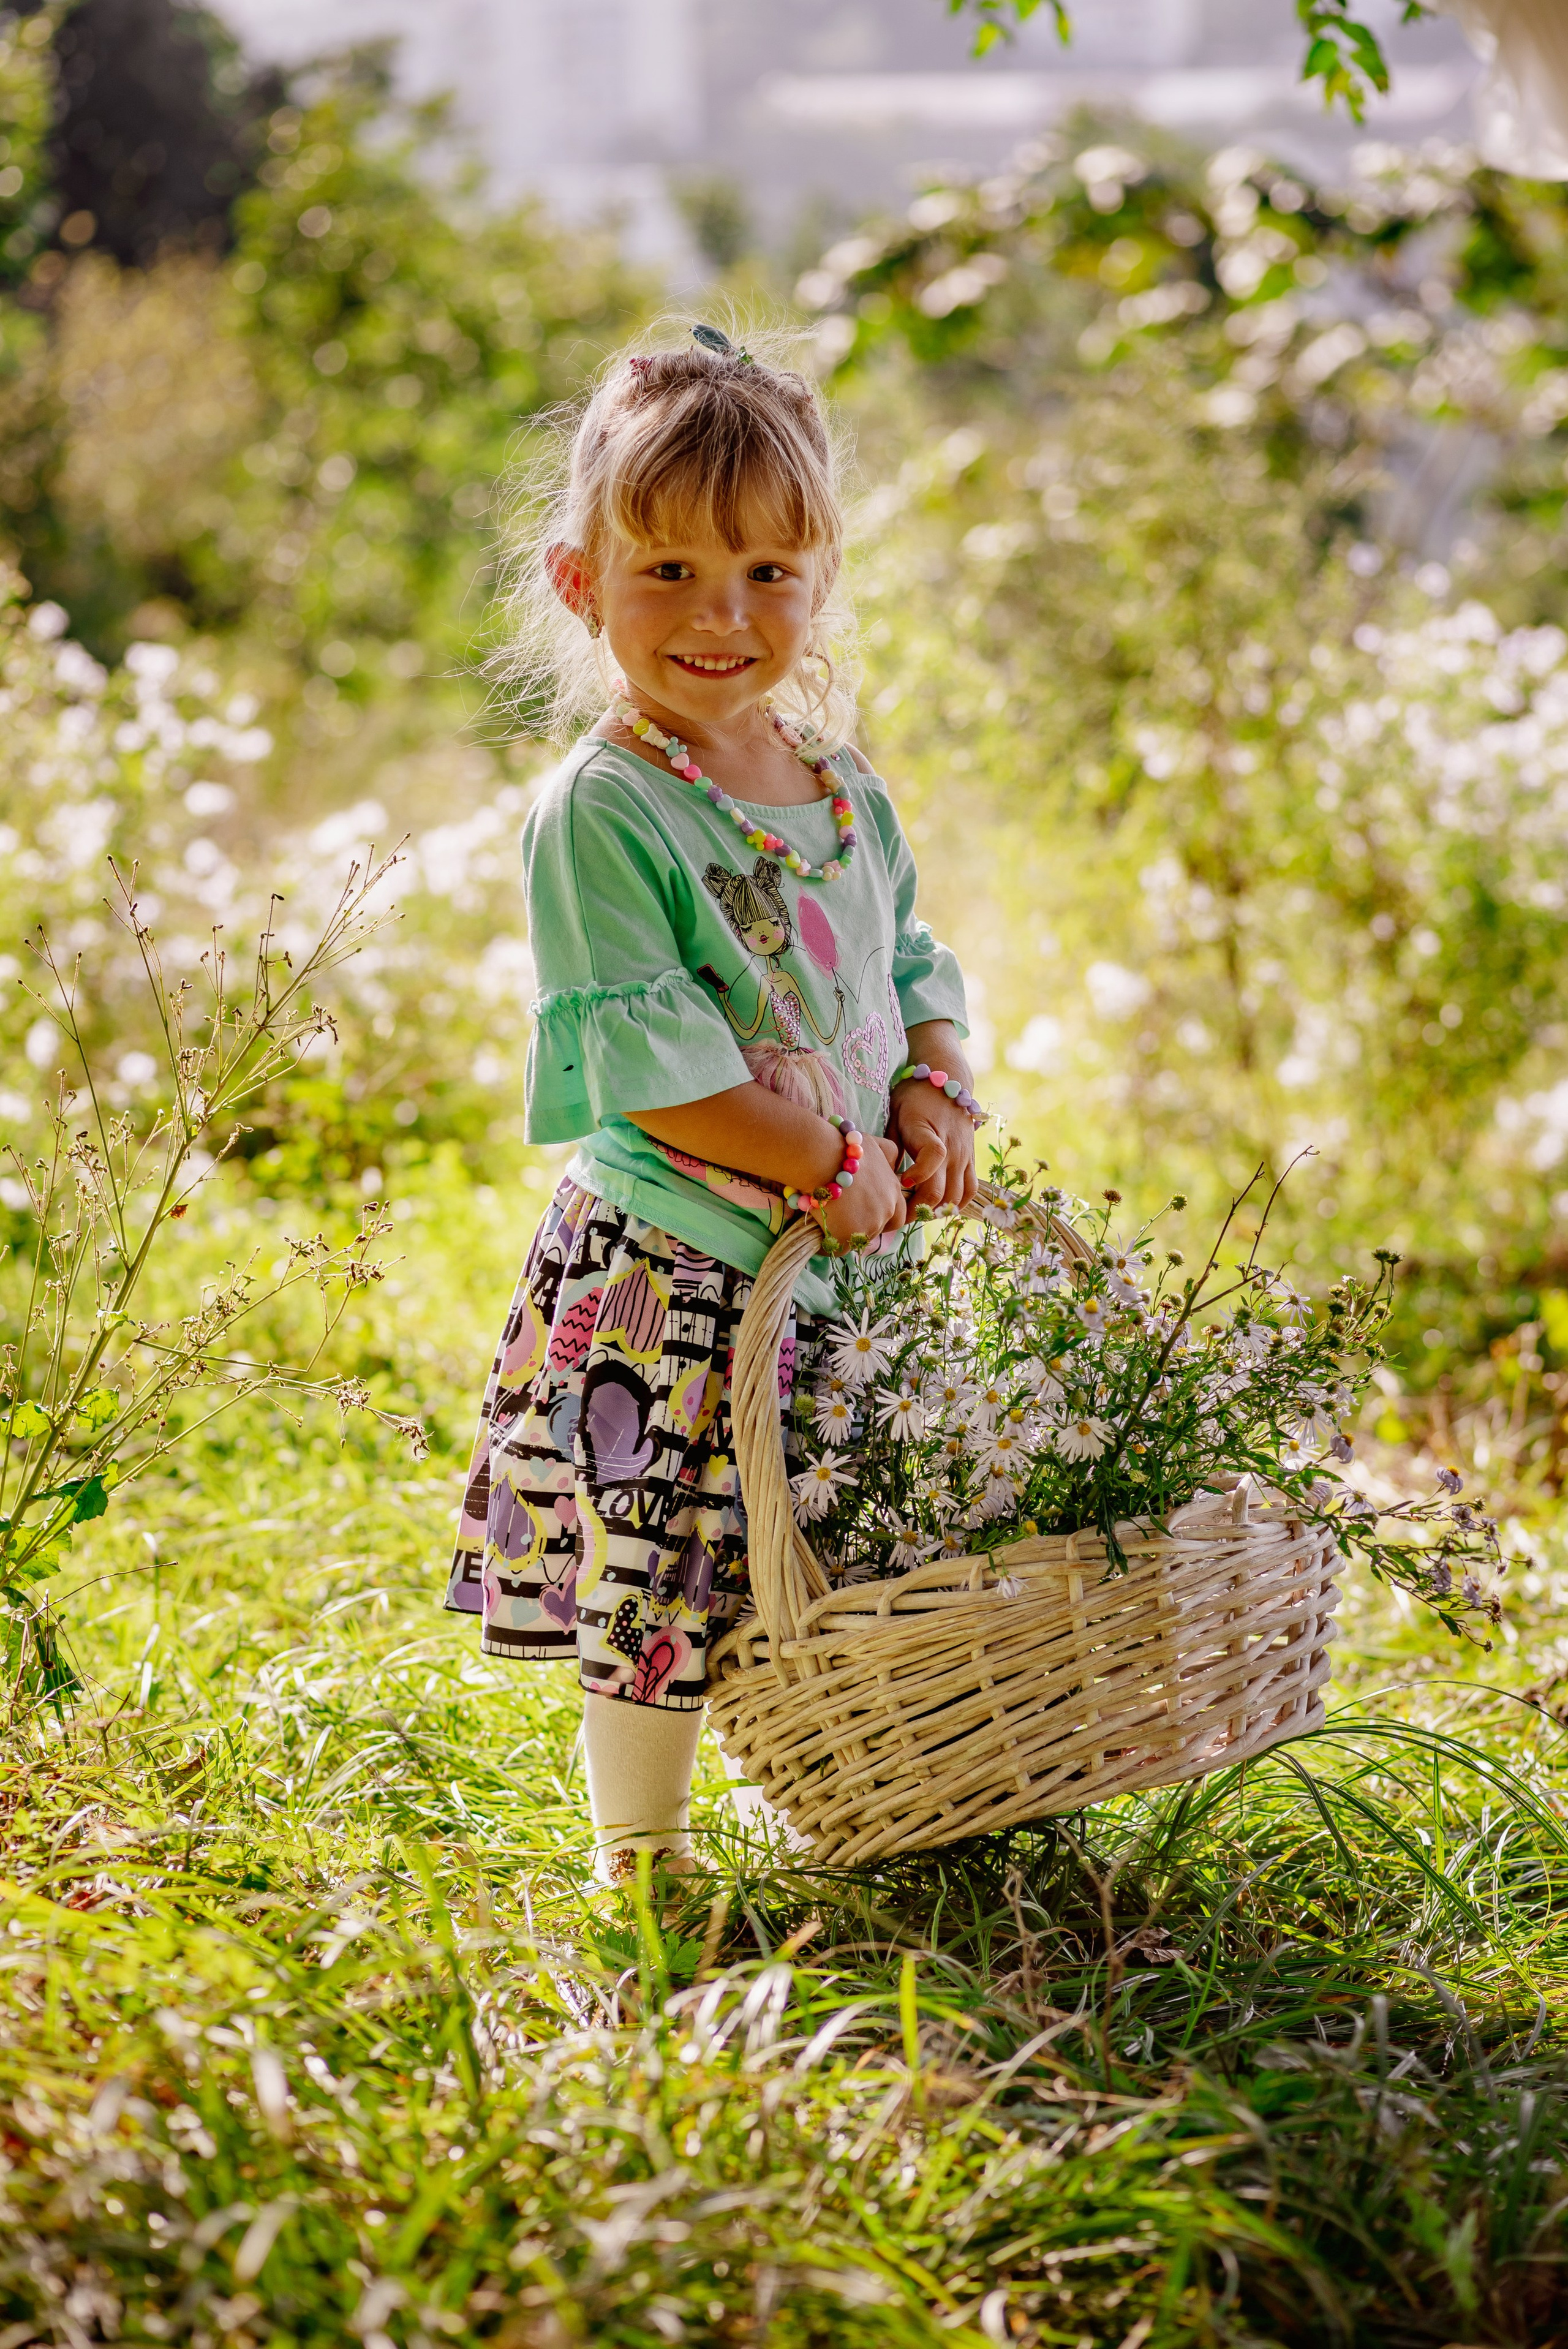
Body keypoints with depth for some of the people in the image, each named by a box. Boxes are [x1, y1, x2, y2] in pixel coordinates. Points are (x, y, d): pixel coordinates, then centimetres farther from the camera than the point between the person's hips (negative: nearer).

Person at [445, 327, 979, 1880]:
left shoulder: (844, 788, 7)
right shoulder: (597, 813, -15)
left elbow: (914, 966, 17)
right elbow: (648, 1065, -19)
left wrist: (936, 1098, -3)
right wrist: (832, 1162, -17)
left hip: (849, 1257, 7)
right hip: (672, 1272, -7)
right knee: (662, 1577, 0)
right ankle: (640, 1846, 19)